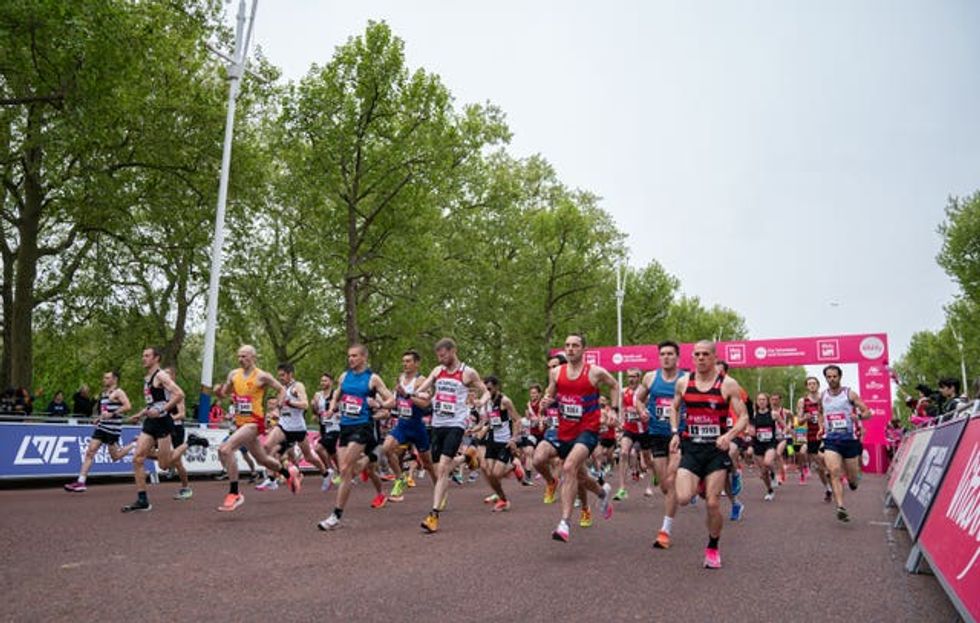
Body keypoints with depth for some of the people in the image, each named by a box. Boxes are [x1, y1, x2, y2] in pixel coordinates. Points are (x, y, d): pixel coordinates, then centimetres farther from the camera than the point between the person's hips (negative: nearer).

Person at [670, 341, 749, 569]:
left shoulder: (728, 384, -5)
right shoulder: (683, 382, 3)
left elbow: (743, 417, -4)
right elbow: (674, 408, 19)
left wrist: (730, 434, -23)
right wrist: (675, 433, 6)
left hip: (717, 449, -2)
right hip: (691, 448, 2)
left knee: (713, 503, -1)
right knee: (683, 498, -13)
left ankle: (713, 549, 22)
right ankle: (700, 486, 24)